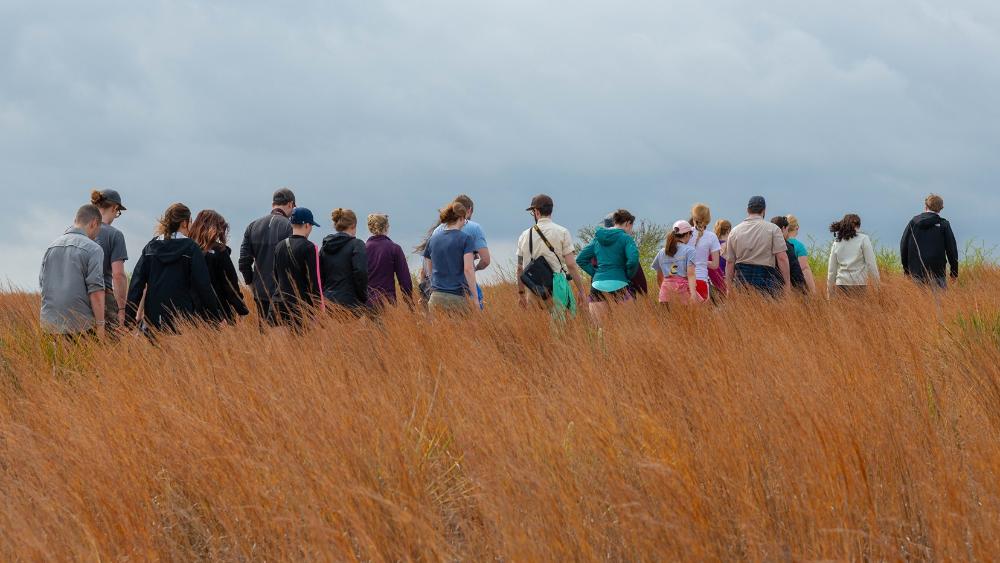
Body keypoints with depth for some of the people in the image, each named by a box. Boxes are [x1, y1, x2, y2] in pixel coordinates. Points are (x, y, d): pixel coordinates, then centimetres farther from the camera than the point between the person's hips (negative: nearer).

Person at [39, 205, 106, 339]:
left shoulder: (51, 247, 13)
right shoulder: (93, 249, -6)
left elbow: (42, 283, 18)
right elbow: (96, 291, -12)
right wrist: (100, 326, -10)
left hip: (50, 324, 6)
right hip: (80, 325, -6)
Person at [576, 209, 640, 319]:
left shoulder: (597, 239, 14)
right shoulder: (626, 238, -2)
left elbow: (580, 259, 14)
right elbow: (633, 260, -17)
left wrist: (595, 273, 12)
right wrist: (628, 276, 0)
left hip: (597, 285, 5)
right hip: (618, 285, -5)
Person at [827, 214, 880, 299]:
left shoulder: (837, 242, 11)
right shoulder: (863, 239, 0)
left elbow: (831, 270, 12)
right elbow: (871, 264, -4)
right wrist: (877, 284, 1)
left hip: (841, 285, 4)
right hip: (859, 285, -4)